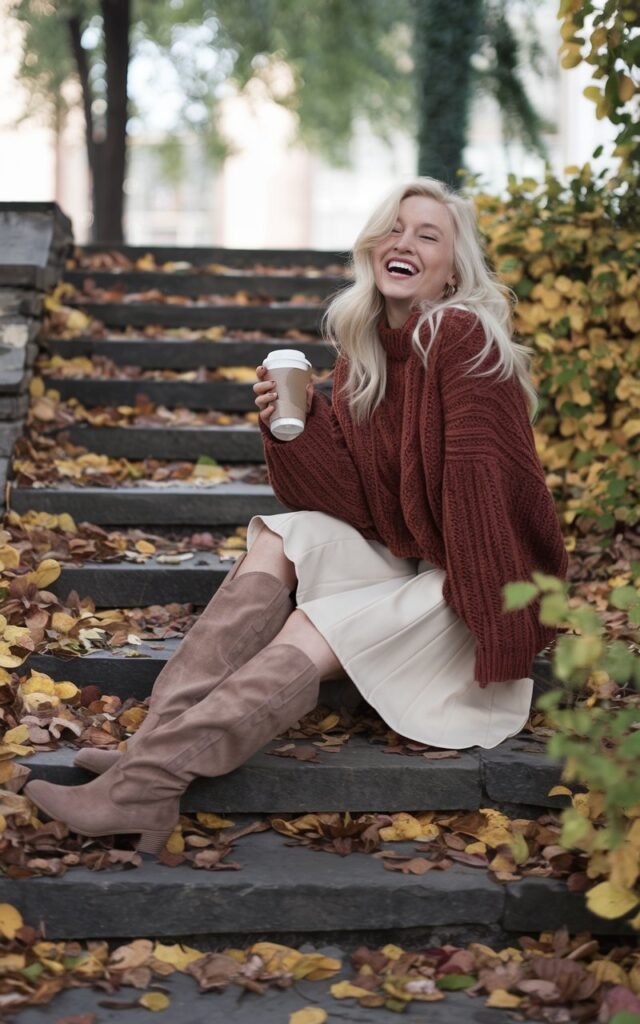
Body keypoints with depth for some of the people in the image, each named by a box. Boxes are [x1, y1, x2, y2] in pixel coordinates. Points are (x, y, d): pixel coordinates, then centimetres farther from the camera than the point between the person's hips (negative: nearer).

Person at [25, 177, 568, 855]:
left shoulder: (464, 340, -16)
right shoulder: (363, 350, 6)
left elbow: (477, 488, -20)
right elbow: (355, 495, -1)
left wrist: (478, 614, -22)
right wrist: (296, 422, -16)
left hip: (473, 587, -7)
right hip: (401, 557, 7)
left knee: (311, 635, -24)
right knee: (280, 539, -14)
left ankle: (147, 782, -30)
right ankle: (160, 737, -27)